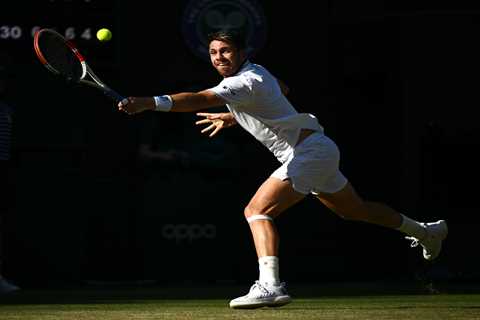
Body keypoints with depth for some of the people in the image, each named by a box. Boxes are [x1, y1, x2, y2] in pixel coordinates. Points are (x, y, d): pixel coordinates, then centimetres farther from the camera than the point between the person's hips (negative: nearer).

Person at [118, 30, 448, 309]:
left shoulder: (246, 82, -22)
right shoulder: (256, 71, 7)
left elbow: (201, 100, -36)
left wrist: (149, 102, -47)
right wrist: (232, 118, 24)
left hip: (308, 151, -11)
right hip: (320, 150, 11)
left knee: (258, 210, -20)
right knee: (355, 209, 28)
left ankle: (270, 286, -32)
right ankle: (426, 231, 47)